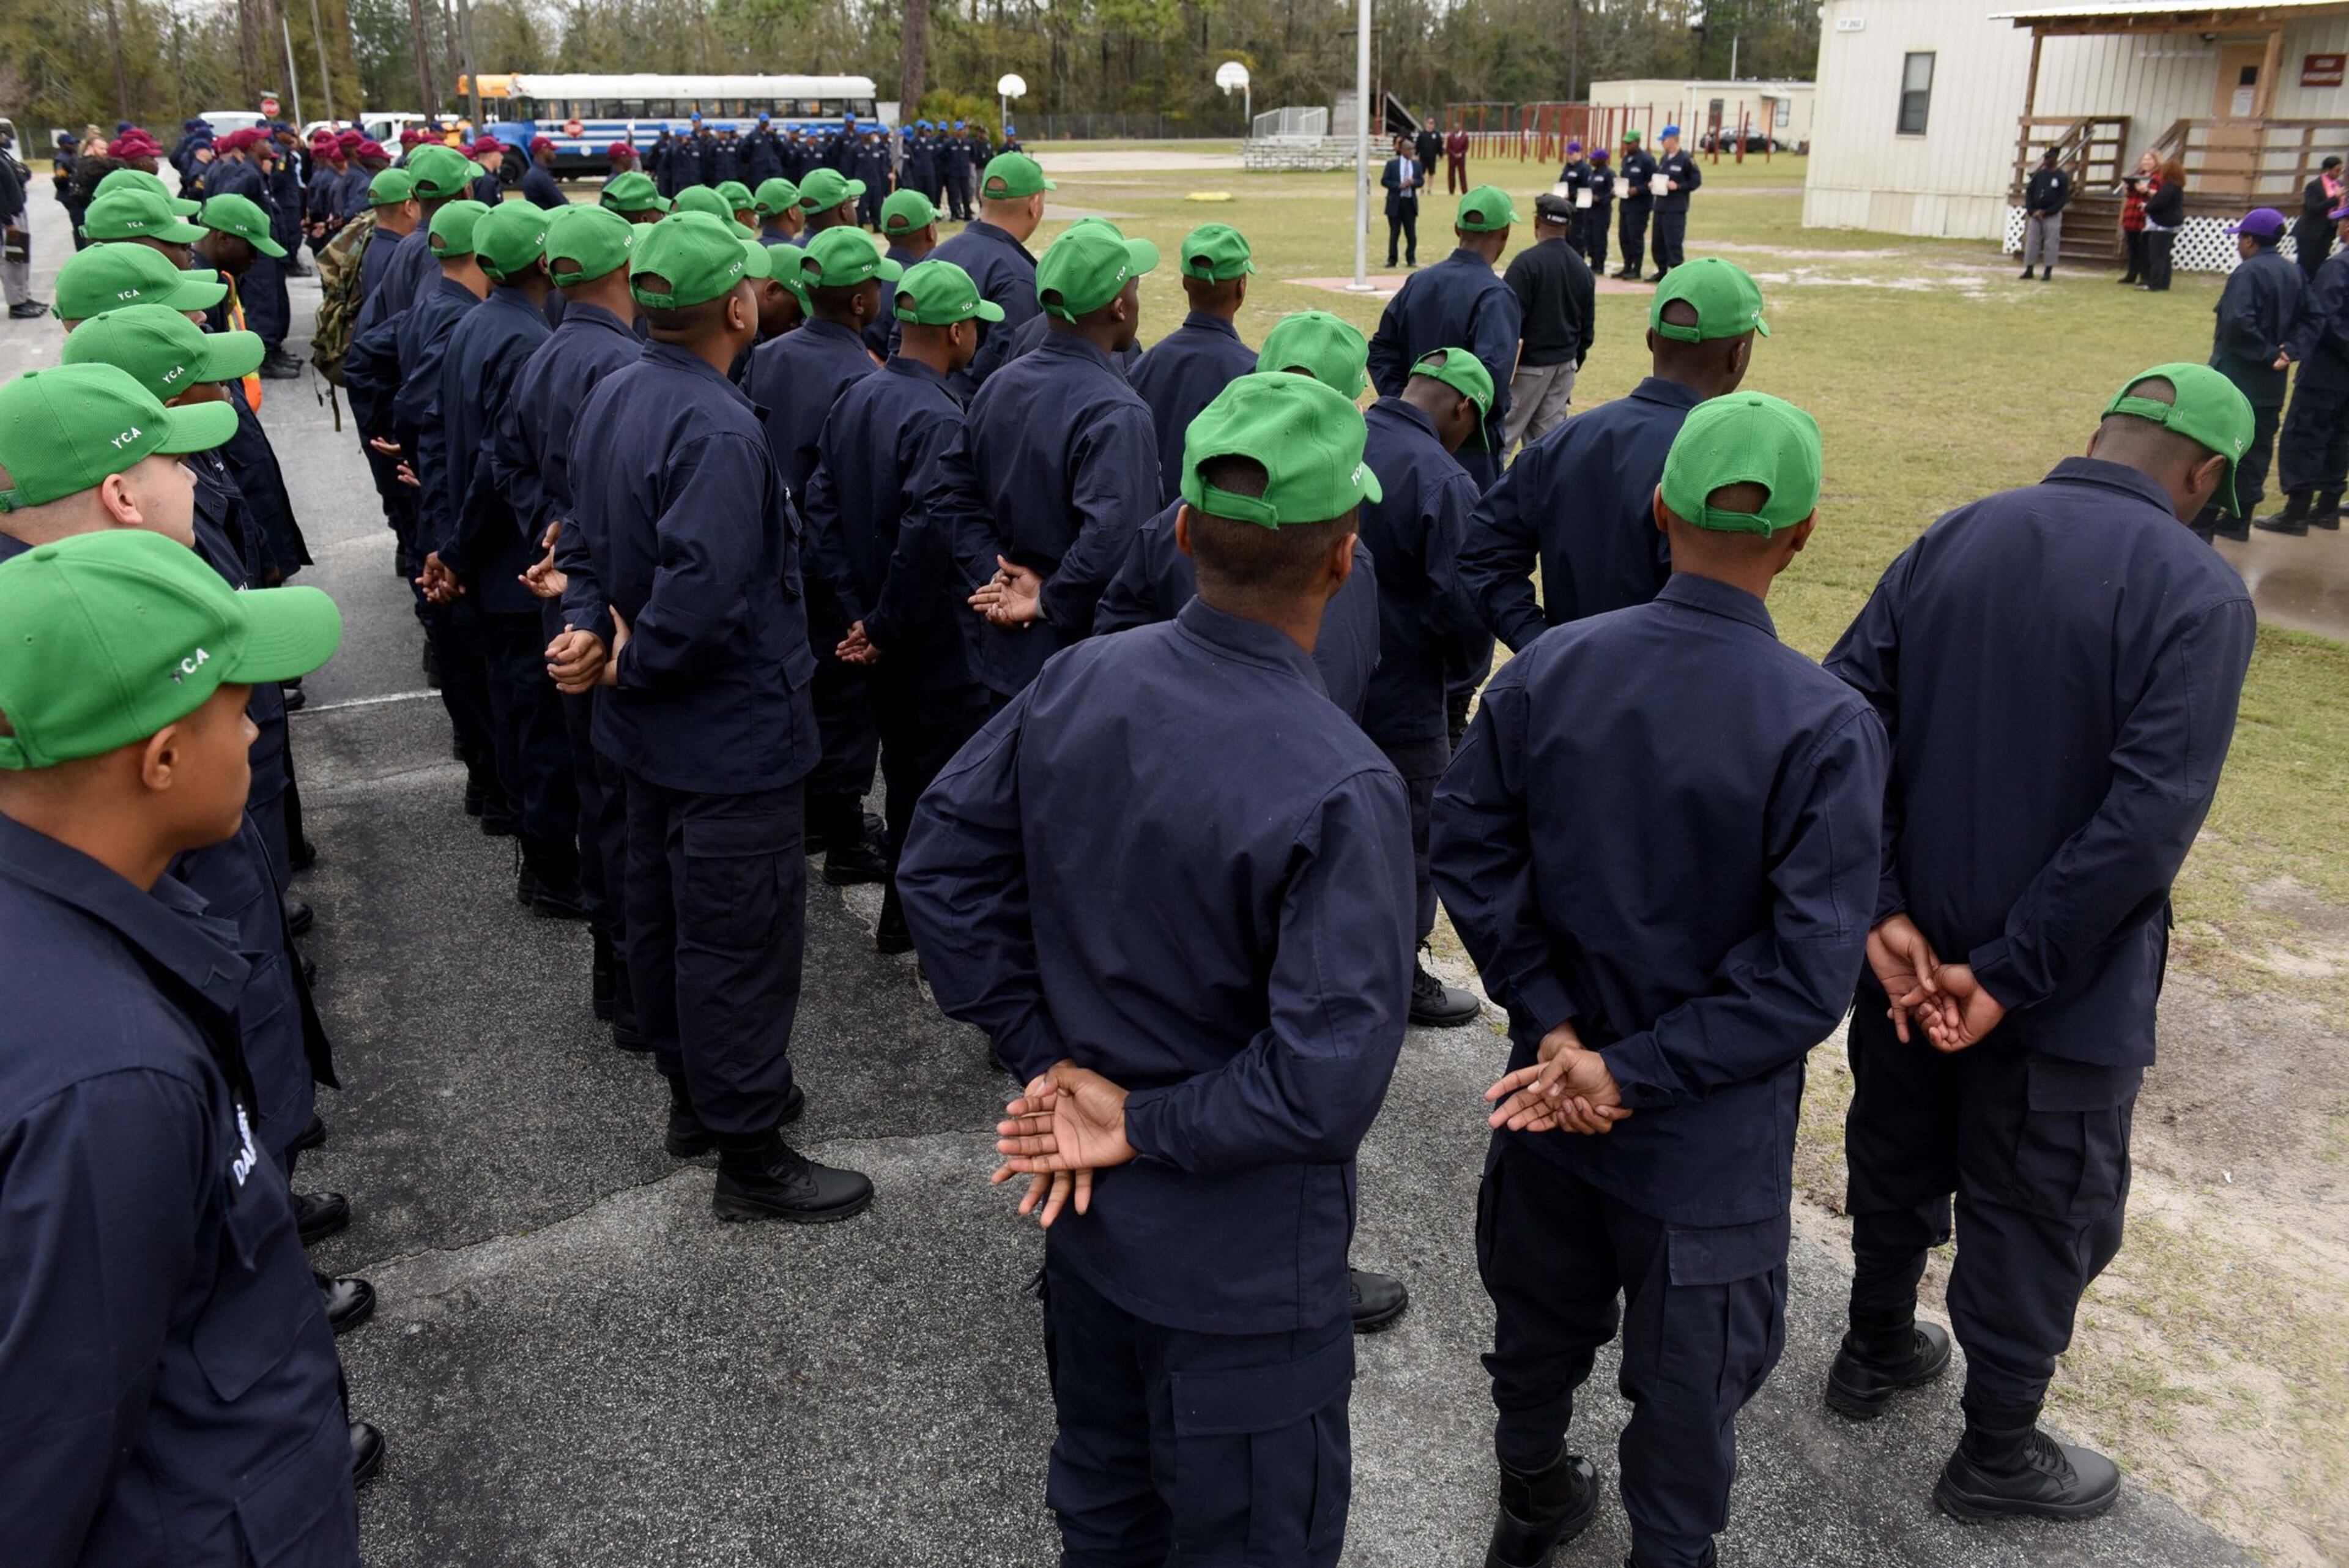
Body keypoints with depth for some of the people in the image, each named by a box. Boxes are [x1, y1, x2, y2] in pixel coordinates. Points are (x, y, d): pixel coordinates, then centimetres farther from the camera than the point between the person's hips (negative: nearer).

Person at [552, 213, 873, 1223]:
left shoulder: (612, 396, 4)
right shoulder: (718, 431, -27)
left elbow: (589, 540, 8)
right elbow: (700, 592, -33)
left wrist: (588, 627, -6)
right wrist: (628, 664, -18)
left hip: (650, 727, 10)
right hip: (732, 734, -10)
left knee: (664, 906, 21)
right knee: (743, 937, 2)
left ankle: (695, 1092, 40)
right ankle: (749, 1154, 15)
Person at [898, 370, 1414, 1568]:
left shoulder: (1078, 683, -11)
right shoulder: (1341, 791, -29)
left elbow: (940, 862, -2)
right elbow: (1328, 1081, -31)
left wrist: (1048, 1056, -2)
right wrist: (1146, 1127, -17)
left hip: (1086, 1215, 6)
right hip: (1242, 1269, -6)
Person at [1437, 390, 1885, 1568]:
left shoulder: (1547, 670, -13)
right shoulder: (1828, 730, -22)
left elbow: (1468, 851, -9)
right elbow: (1809, 974, -24)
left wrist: (1554, 1025, -10)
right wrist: (1633, 1074, -18)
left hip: (1547, 1095, 4)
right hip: (1707, 1147, -4)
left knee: (1543, 1313, 28)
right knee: (1689, 1380, 19)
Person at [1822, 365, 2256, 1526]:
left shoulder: (1950, 541, -2)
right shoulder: (2198, 593, -16)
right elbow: (2149, 817, -25)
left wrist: (1881, 912, -11)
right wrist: (2011, 974, -20)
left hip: (1910, 953, 5)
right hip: (2066, 988, -5)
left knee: (1898, 1157, 24)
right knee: (2039, 1216, 14)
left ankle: (1877, 1351, 46)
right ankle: (1997, 1454, 31)